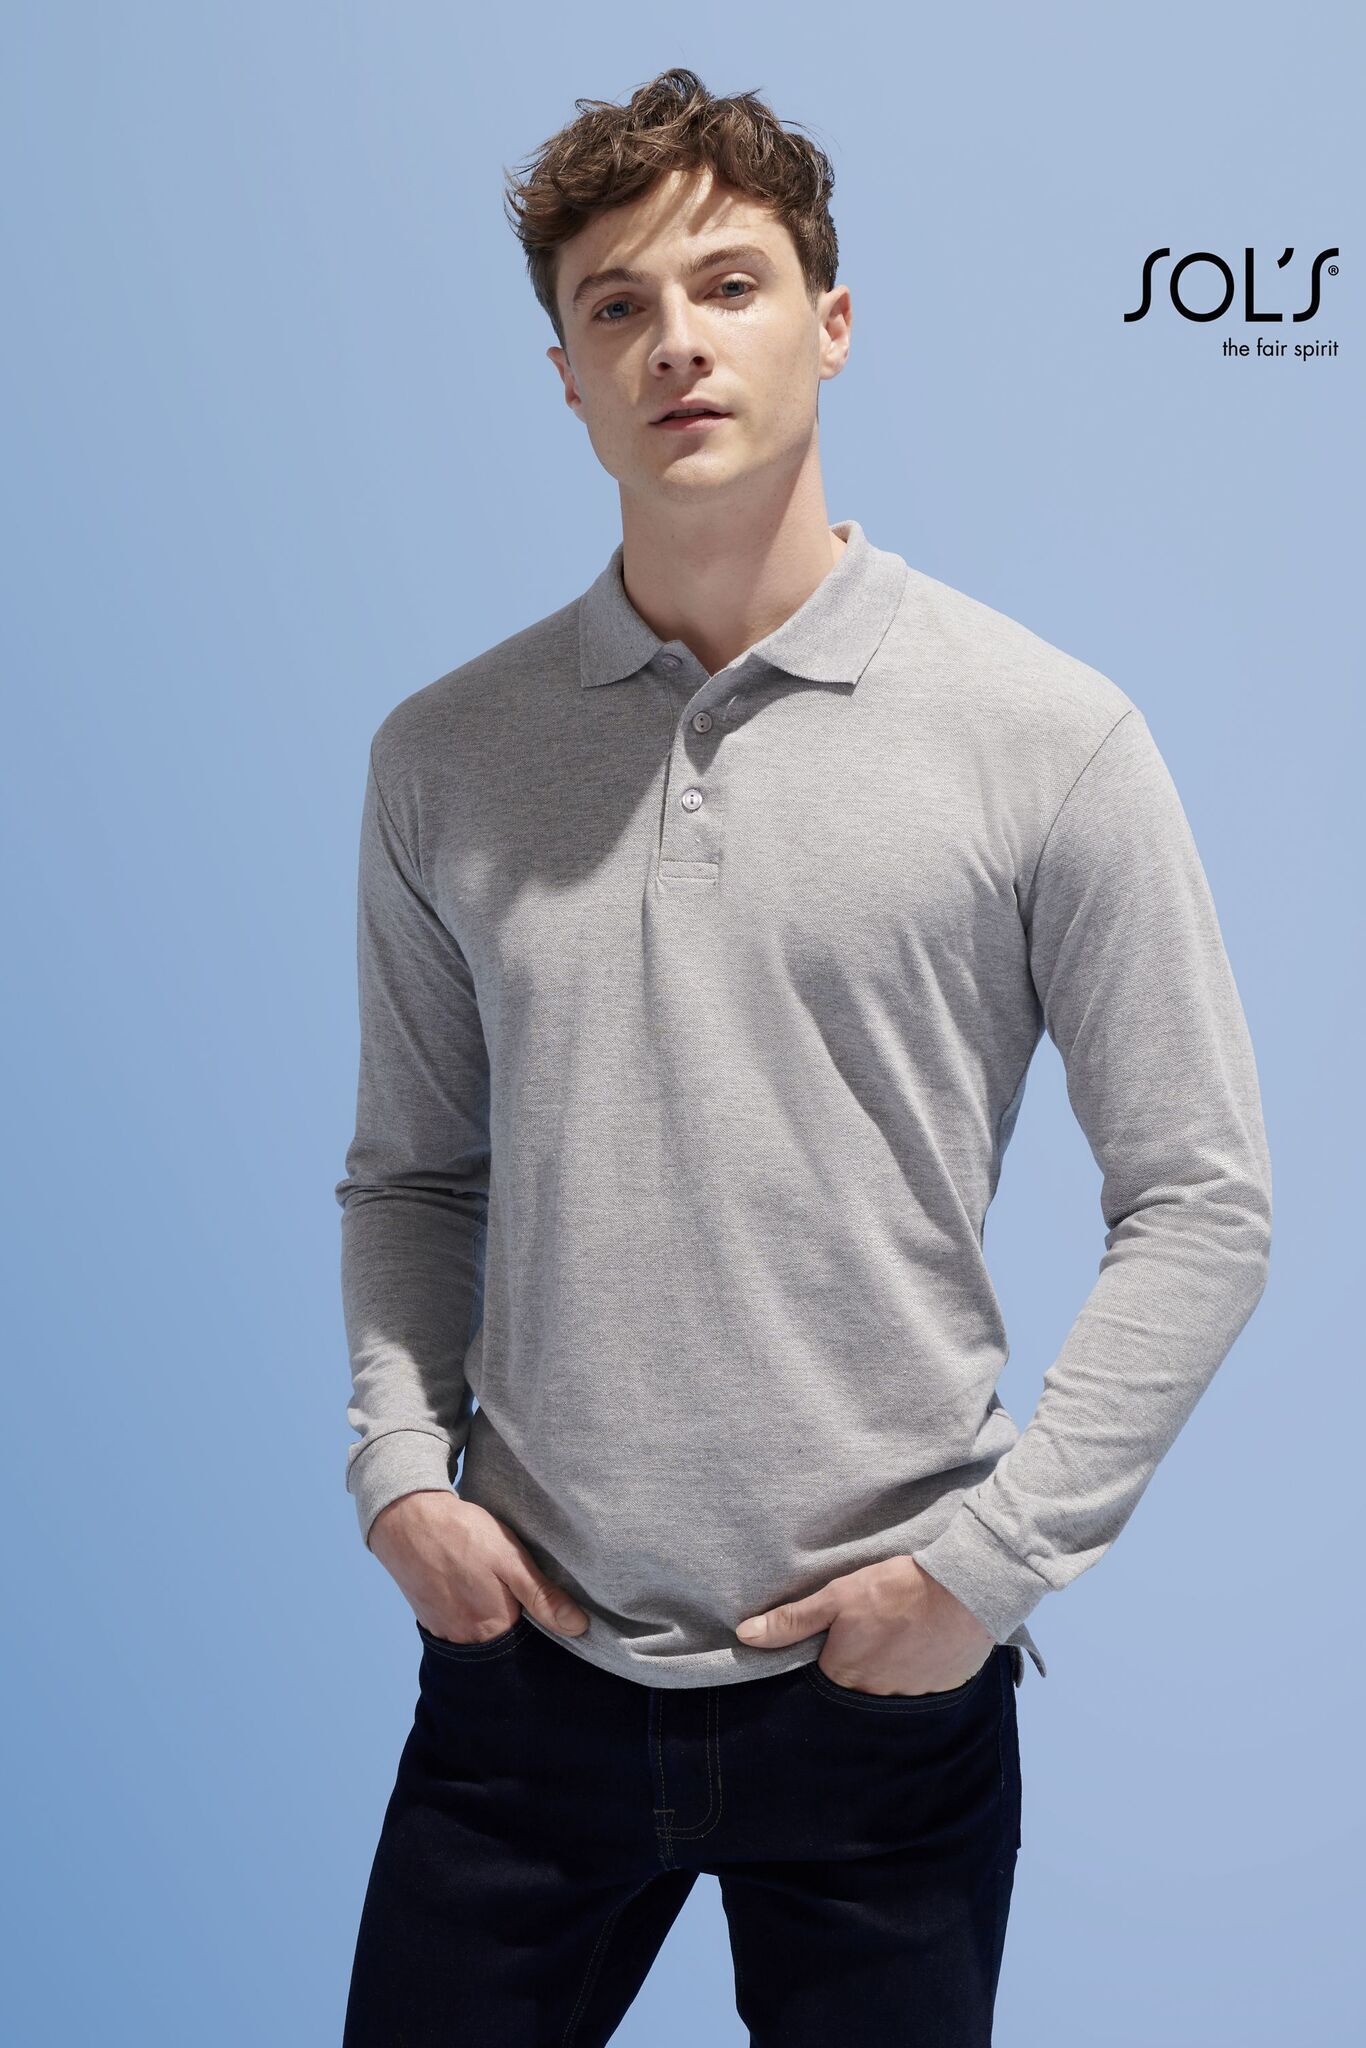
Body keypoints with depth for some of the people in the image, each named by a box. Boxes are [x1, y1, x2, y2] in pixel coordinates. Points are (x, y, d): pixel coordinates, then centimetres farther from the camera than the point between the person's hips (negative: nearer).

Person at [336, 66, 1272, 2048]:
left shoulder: (1049, 735, -7)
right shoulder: (442, 754, 3)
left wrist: (994, 1554, -10)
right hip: (527, 1662, 2)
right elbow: (412, 1174, 11)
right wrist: (400, 1464, -3)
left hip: (885, 1685, -2)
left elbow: (1202, 1201, -5)